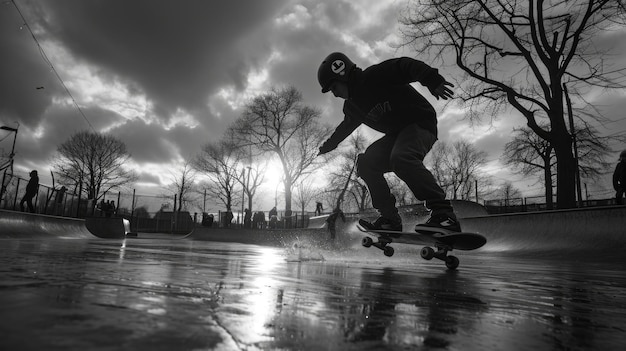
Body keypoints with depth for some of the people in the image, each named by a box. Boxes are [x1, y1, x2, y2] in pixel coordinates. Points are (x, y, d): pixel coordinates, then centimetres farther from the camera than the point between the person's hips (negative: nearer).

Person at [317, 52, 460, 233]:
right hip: (396, 134, 9)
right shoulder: (352, 107, 11)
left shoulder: (376, 76, -15)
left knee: (401, 157, -35)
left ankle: (443, 213, -32)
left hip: (420, 122, -8)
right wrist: (330, 144, 39)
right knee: (366, 163, -4)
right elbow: (346, 126, 29)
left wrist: (432, 80, -40)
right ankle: (390, 218, -3)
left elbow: (406, 67, -25)